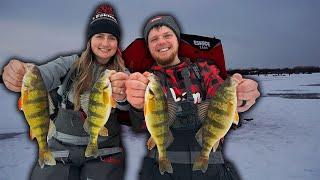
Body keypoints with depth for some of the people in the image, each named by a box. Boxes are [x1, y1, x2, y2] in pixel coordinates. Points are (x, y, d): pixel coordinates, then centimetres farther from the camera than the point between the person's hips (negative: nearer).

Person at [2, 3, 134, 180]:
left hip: (103, 153, 0)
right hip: (60, 148, 1)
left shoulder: (122, 73, -2)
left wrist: (123, 97, -46)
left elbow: (128, 103, -22)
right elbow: (44, 75, -21)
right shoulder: (72, 63, -1)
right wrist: (20, 75, -43)